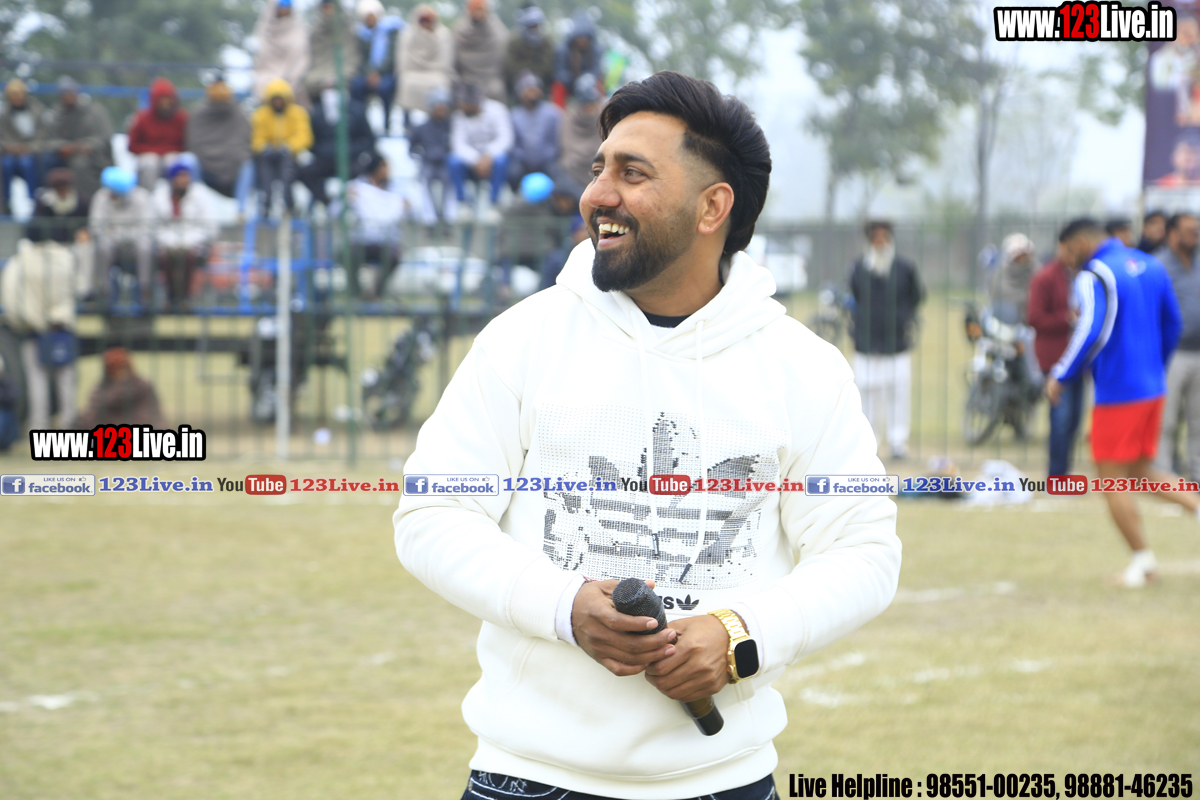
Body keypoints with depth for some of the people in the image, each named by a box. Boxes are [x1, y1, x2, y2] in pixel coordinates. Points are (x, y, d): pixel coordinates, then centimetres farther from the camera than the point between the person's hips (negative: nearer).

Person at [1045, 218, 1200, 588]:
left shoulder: (1094, 276, -13)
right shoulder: (1150, 266, 10)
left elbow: (1091, 334, -22)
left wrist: (1059, 376, -10)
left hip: (1117, 392, -8)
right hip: (1153, 388, 8)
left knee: (1113, 478, 2)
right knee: (1140, 470, 18)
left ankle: (1141, 559, 3)